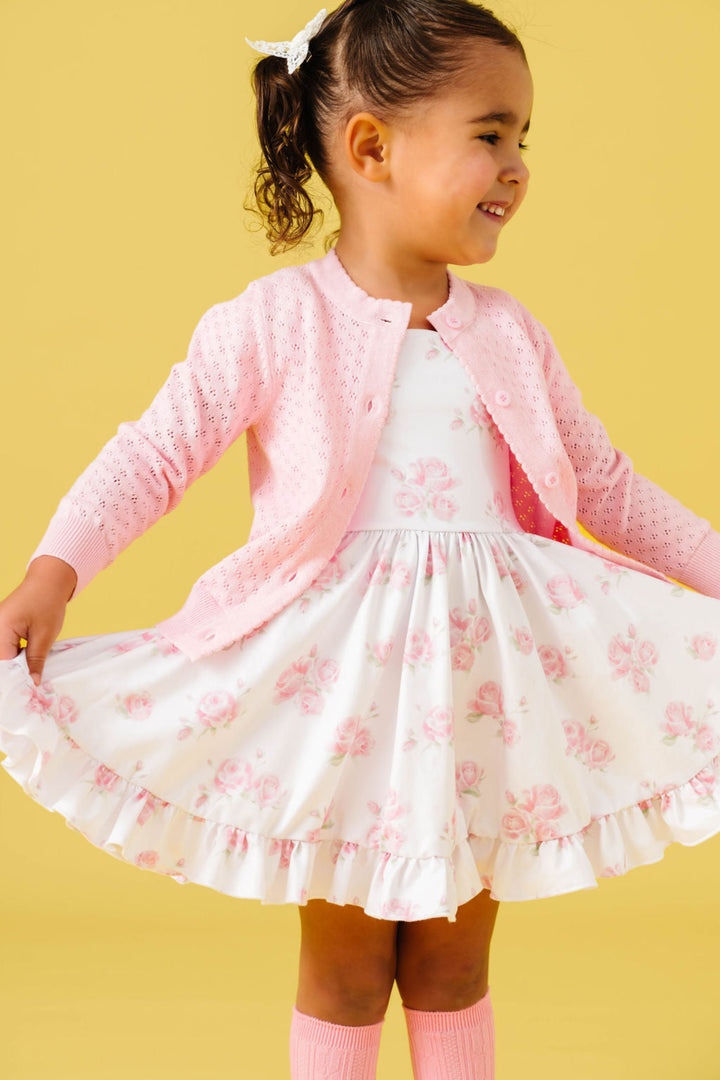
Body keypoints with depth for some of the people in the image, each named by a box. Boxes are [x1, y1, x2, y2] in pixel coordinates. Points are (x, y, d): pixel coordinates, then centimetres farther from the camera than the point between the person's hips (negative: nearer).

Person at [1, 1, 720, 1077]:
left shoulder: (509, 334, 6)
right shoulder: (274, 323, -8)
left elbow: (608, 486, 13)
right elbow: (153, 453, -8)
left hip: (481, 681, 4)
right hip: (336, 678, -3)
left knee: (453, 967, 15)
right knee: (345, 970, 10)